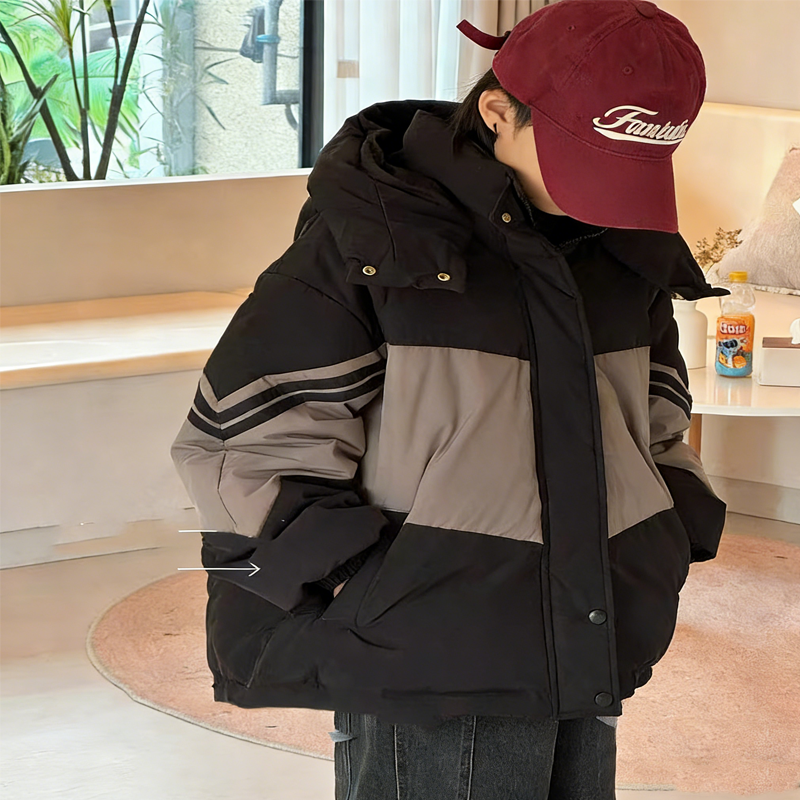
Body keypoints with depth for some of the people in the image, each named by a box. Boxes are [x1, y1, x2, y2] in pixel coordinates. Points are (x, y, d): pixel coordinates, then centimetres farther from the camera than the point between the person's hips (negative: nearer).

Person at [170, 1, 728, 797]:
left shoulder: (630, 250, 8)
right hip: (429, 688, -6)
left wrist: (664, 551, 10)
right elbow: (245, 447, -11)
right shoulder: (373, 234, -11)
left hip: (588, 668, 6)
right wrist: (375, 588, -14)